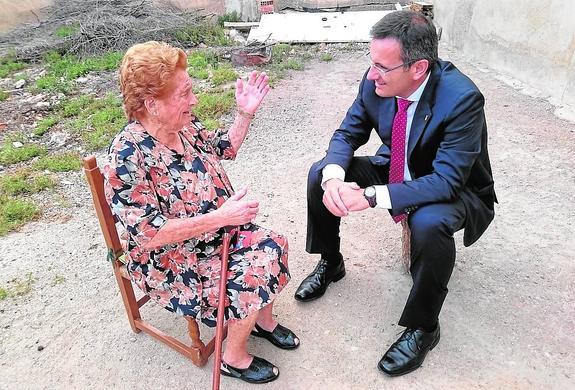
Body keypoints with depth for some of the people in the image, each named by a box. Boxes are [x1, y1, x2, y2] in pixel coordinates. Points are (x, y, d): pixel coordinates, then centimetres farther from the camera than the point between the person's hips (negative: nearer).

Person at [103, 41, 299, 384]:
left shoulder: (185, 124, -5)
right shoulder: (128, 158, -28)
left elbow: (225, 148, 13)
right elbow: (150, 234, -30)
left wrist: (245, 113, -2)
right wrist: (220, 217, -33)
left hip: (219, 233, 8)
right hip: (175, 263, -7)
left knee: (272, 247, -5)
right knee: (251, 282, -20)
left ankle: (264, 321, 21)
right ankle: (235, 358, 9)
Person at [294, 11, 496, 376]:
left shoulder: (461, 98, -31)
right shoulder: (376, 81, -15)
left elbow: (447, 181, -33)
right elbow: (347, 134, -6)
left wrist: (372, 195, -40)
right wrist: (333, 178, -28)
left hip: (455, 190, -5)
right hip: (396, 171, 6)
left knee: (430, 222, -39)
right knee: (320, 174, -8)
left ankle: (423, 326, -11)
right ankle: (330, 263, 15)